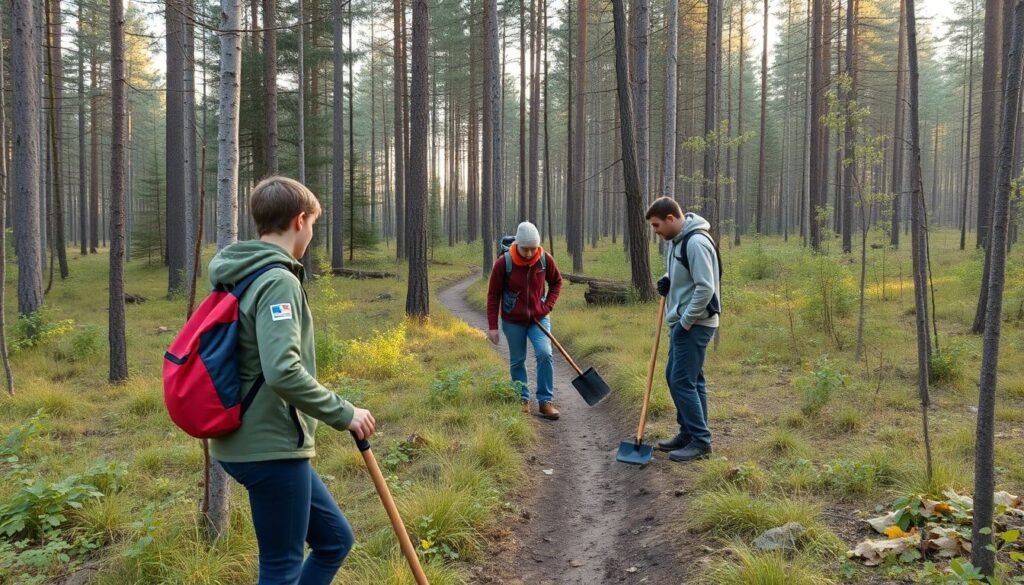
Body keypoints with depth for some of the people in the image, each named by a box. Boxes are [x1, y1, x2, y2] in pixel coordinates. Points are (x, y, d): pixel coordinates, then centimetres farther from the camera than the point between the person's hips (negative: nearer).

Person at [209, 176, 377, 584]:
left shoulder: (243, 277, 11)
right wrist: (342, 413, -19)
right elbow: (283, 372, -30)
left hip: (253, 441, 10)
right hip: (270, 448, -10)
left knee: (335, 539, 18)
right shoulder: (278, 281, -18)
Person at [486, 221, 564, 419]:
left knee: (544, 354, -15)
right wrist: (492, 326, -10)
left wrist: (547, 306, -7)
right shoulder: (503, 263, -17)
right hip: (513, 321, -1)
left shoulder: (545, 259, -11)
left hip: (539, 318, 1)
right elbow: (493, 295, -9)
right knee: (517, 361, 9)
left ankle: (545, 401, -5)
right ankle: (523, 399, 26)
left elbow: (556, 282, 7)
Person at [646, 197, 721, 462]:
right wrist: (667, 281, 5)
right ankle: (688, 433, 25)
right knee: (676, 378, 14)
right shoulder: (675, 241, 11)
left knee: (683, 381, -7)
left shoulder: (695, 242, -19)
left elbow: (706, 288, -23)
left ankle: (701, 442, 1)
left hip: (695, 324, -10)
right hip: (682, 321, 10)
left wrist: (685, 322, -18)